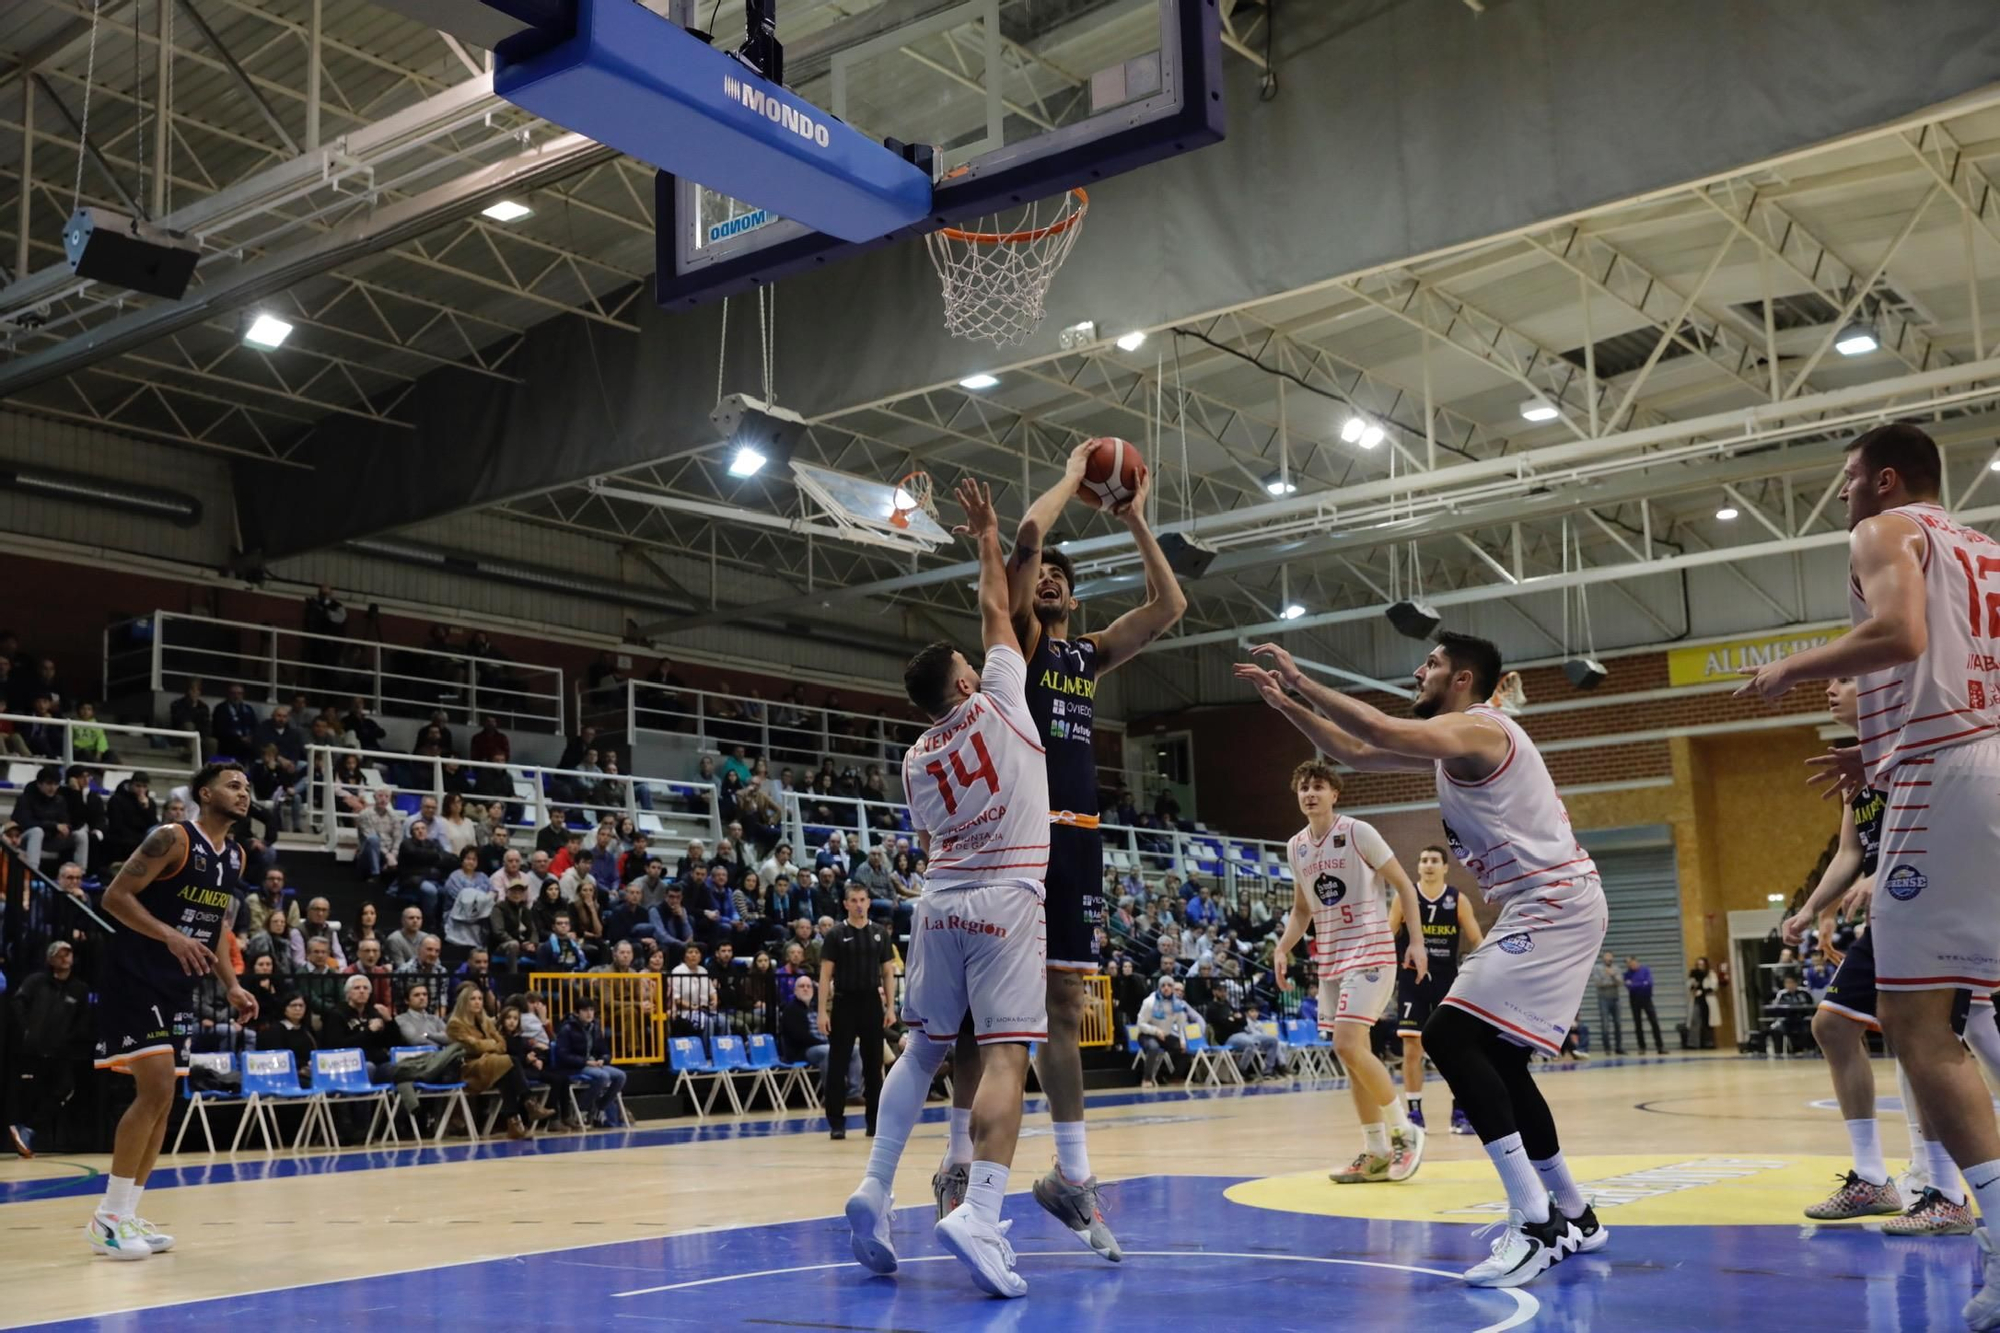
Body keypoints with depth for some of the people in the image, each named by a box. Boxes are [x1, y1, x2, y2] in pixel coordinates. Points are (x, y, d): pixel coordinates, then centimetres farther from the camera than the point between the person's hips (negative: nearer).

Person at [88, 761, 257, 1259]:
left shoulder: (237, 857, 10)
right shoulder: (172, 838, -13)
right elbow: (115, 896, -17)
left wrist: (231, 985, 9)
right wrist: (169, 935, -28)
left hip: (178, 986, 9)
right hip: (136, 977, -8)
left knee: (160, 1099, 9)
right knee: (156, 1092, -15)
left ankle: (127, 1214, 17)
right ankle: (108, 1218, -6)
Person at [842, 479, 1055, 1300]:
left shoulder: (917, 760, 12)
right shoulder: (998, 706, -1)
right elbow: (995, 612, 9)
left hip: (941, 900, 6)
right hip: (1007, 901, -5)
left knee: (926, 1046, 16)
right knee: (1004, 1055, -11)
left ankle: (874, 1191, 10)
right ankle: (978, 1214, -24)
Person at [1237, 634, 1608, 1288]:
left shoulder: (1475, 728, -13)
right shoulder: (1456, 738, 18)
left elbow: (1380, 729, -30)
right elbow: (1357, 752, 23)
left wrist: (1300, 680, -19)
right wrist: (1285, 702, 17)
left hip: (1554, 903, -11)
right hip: (1543, 907, 11)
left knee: (1450, 1037, -18)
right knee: (1493, 1055, 14)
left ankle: (1536, 1223, -19)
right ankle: (1573, 1215, 24)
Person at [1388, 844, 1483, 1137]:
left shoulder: (1458, 900, -1)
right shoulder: (1405, 898, -1)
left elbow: (1476, 941, 1)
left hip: (1447, 981, 0)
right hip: (1412, 981, 0)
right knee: (1412, 1048, -2)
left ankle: (1460, 1113, 8)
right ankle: (1414, 1113, 6)